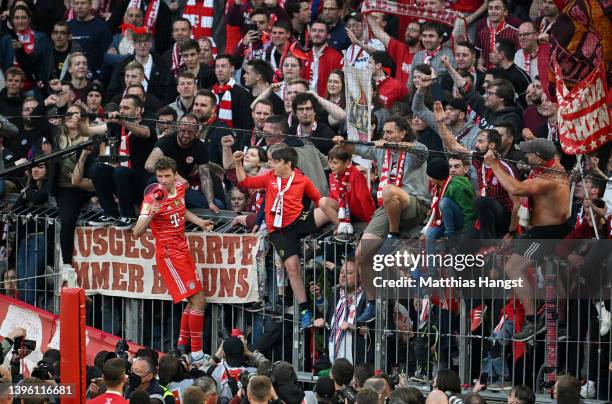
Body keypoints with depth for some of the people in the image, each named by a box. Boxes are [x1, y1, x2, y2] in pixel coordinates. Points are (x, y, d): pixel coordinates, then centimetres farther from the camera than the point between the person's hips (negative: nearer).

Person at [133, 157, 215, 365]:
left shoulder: (180, 187, 1)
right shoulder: (152, 199, -19)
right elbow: (137, 233, -25)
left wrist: (199, 222, 11)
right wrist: (150, 214, -40)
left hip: (183, 250, 8)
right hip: (169, 254, -8)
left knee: (196, 299, 14)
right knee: (197, 299, -13)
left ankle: (182, 344, 26)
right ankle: (197, 353, -9)